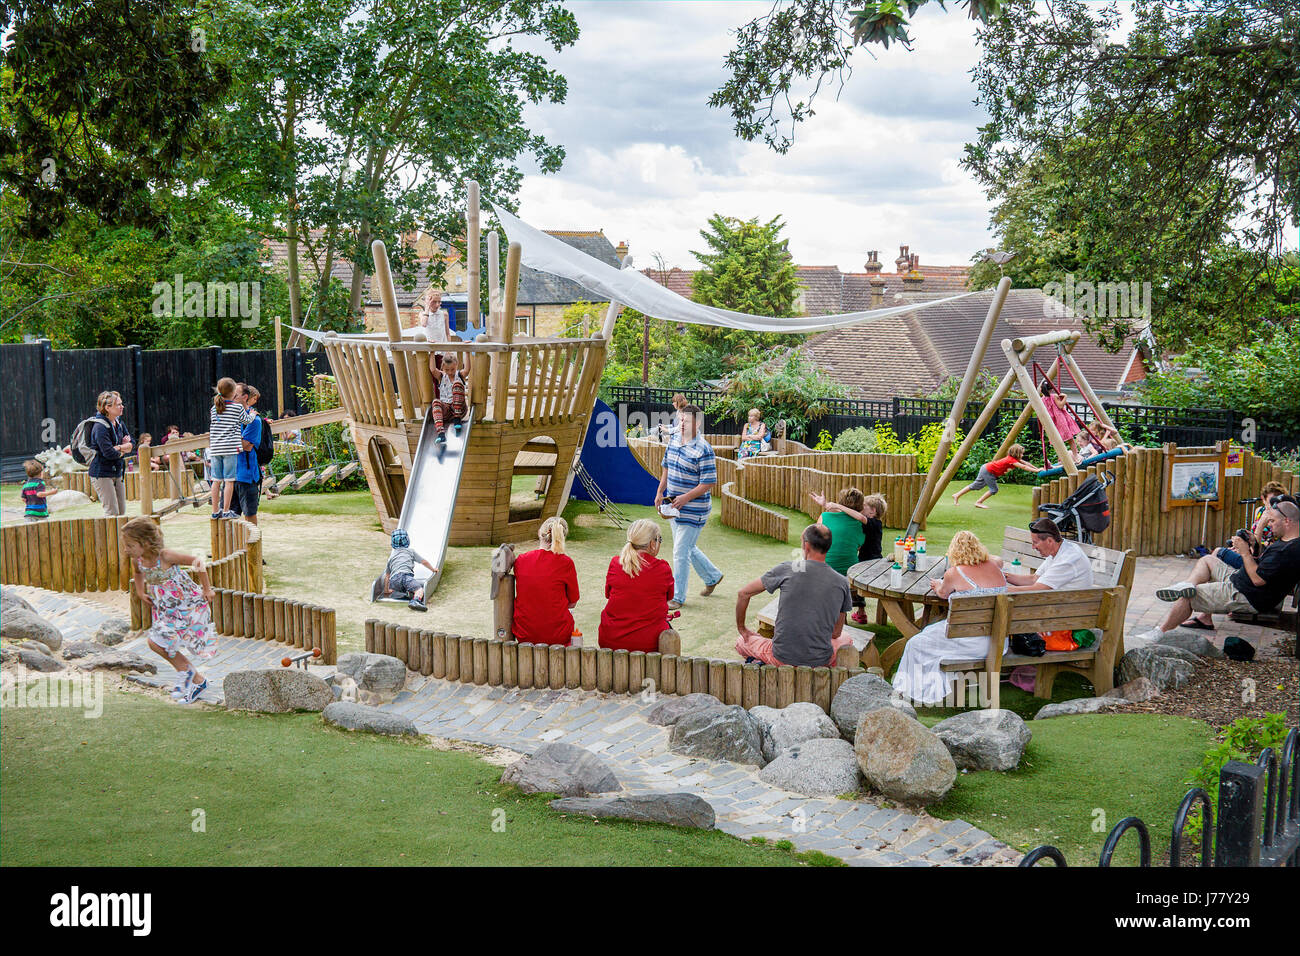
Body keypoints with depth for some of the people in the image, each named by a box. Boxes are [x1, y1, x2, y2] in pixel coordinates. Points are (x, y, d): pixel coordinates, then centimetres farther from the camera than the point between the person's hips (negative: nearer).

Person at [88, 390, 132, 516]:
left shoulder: (119, 423, 8)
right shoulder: (100, 427, -17)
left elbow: (130, 444, 9)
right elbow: (109, 453, -23)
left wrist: (119, 448, -11)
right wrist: (123, 450, -5)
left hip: (117, 472, 8)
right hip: (102, 474, -8)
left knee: (122, 512, 9)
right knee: (112, 513, -11)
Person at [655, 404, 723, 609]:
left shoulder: (703, 450, -19)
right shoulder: (673, 443, 6)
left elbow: (708, 483, -20)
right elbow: (666, 469, 19)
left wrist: (685, 498, -23)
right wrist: (660, 493, 10)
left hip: (692, 510, -8)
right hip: (675, 507, 8)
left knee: (681, 552, -4)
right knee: (688, 548, 20)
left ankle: (678, 597, 7)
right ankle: (713, 577, 41)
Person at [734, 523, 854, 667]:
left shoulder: (787, 569, -6)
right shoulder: (842, 582, -2)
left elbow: (743, 594, 2)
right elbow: (836, 633, 7)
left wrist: (741, 628, 18)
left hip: (782, 657, -1)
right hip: (821, 660, 1)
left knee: (741, 643, 28)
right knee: (846, 640, 36)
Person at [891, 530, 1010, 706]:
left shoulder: (954, 573, -11)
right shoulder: (994, 566, 5)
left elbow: (943, 594, 10)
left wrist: (938, 585, 34)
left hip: (974, 642, -8)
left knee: (916, 645, 11)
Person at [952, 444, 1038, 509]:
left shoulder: (1015, 459, 5)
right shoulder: (1012, 460, -22)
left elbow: (1025, 463, 12)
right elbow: (1023, 467, -30)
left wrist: (1036, 468, 8)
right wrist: (1036, 471, -30)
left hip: (986, 468, 9)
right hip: (988, 471, -9)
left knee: (975, 486, 16)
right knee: (994, 489, -5)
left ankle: (957, 495, 21)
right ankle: (978, 502, 4)